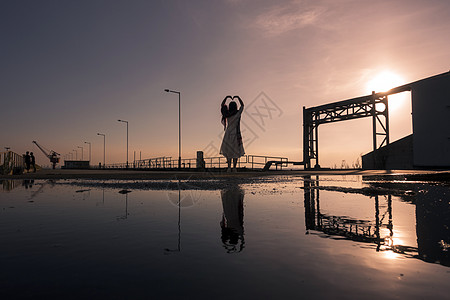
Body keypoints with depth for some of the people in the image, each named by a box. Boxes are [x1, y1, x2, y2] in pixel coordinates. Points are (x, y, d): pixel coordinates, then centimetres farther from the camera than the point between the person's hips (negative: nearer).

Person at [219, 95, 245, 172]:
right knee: (236, 151, 6)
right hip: (236, 134, -1)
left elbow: (222, 105, 15)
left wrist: (226, 97, 22)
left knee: (228, 150, 9)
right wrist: (238, 97, 22)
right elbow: (242, 105, 13)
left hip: (228, 133, 1)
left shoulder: (227, 114, -3)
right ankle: (234, 167, 1)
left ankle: (229, 167, -2)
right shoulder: (238, 113, -7)